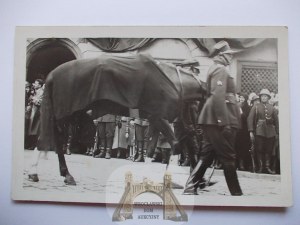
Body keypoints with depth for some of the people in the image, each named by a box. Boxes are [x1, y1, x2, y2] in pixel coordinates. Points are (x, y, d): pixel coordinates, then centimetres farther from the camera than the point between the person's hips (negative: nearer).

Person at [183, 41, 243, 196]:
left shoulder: (214, 69, 21)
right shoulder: (220, 69, -9)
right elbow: (218, 96, -20)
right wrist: (224, 122, -23)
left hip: (212, 120, 10)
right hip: (220, 121, -10)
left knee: (206, 156, 9)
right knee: (228, 158, -1)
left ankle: (190, 189, 7)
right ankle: (236, 193, 9)